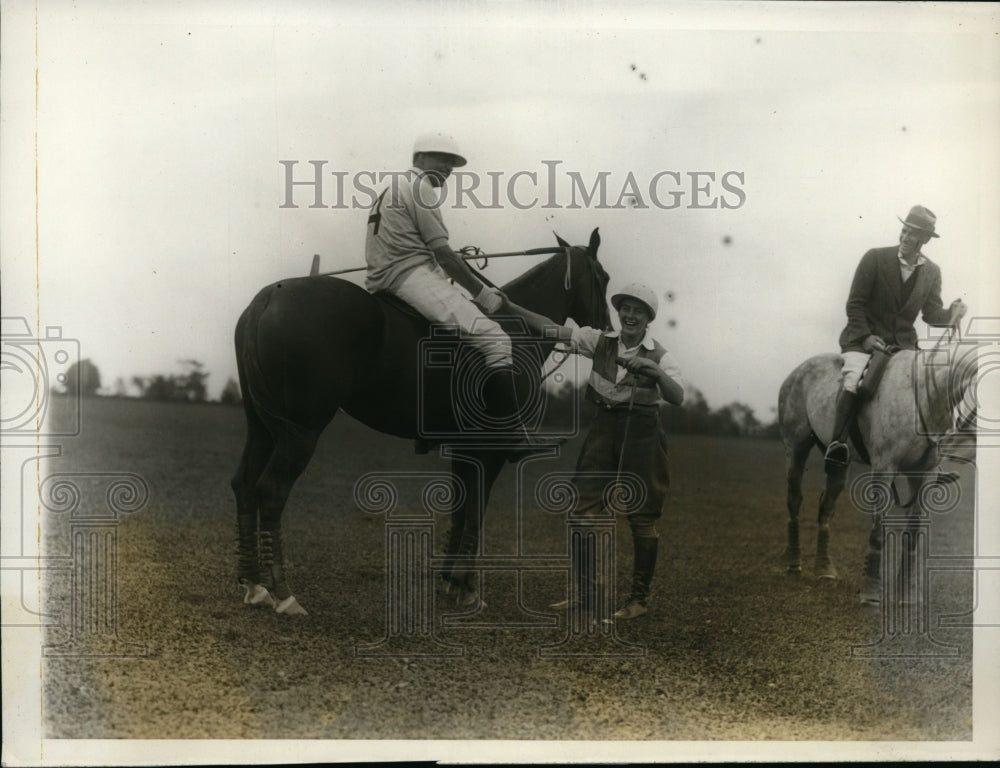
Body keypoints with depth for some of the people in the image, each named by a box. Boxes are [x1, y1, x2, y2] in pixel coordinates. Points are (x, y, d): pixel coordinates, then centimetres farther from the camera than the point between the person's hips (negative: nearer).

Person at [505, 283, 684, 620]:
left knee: (642, 516, 1)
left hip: (641, 431, -3)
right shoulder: (600, 341, 5)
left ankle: (640, 597, 11)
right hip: (603, 428, 3)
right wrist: (511, 307, -5)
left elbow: (677, 398, -15)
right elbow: (551, 329, 1)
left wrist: (654, 371, -32)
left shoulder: (660, 356, -2)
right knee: (585, 509, 2)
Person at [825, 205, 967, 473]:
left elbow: (931, 313, 8)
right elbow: (855, 303, -5)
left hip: (903, 342, 4)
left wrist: (951, 314, -14)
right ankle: (836, 443, -32)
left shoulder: (932, 272, 6)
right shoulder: (875, 258, -5)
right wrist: (865, 337, -15)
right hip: (864, 337, -4)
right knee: (853, 379, -31)